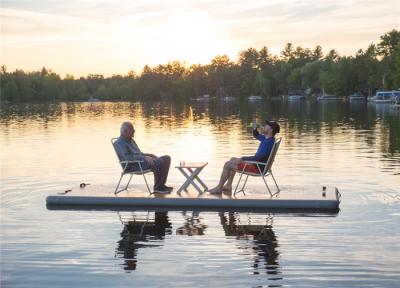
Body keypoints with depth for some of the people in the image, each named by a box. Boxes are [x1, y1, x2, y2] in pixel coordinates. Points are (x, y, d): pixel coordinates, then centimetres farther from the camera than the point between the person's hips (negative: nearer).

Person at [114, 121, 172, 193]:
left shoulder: (131, 140, 21)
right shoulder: (119, 143, -9)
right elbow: (128, 158, -22)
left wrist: (148, 155, 8)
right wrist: (145, 158, -27)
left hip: (141, 161, 9)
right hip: (132, 166, -9)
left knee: (166, 159, -3)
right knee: (158, 163, -30)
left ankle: (161, 184, -6)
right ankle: (157, 187, -19)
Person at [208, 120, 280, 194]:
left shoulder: (269, 142, -24)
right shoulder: (266, 138, 6)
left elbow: (257, 158, -28)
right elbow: (256, 135, 26)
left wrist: (242, 159, -22)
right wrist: (254, 129, 2)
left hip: (258, 167, -10)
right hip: (257, 163, 10)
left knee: (227, 164, -8)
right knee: (232, 160, 21)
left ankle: (219, 188, 5)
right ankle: (228, 186, 16)